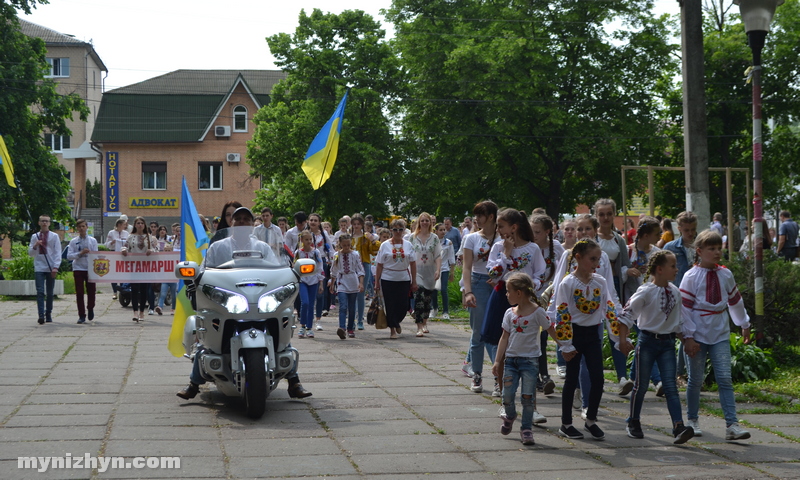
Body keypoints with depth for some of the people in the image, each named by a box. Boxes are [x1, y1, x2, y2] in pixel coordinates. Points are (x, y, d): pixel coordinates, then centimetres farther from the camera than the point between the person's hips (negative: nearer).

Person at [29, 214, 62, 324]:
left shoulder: (54, 236, 3)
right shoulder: (35, 236, 10)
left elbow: (58, 252, 0)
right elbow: (30, 253, 12)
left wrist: (55, 267, -9)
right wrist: (35, 246, -9)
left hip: (51, 268, 0)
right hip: (39, 268, 0)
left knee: (50, 293, 6)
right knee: (40, 292, -12)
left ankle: (48, 315, 16)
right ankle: (41, 315, -19)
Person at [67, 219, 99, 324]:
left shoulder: (92, 241, 6)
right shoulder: (73, 242, 3)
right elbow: (69, 256, -4)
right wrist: (80, 253, -15)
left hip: (90, 269, 1)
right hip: (78, 269, -1)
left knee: (91, 291, 4)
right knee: (79, 293, -1)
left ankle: (90, 309, 32)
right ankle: (82, 315, 5)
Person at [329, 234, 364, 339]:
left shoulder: (355, 255, 1)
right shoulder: (336, 255, 4)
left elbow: (360, 270, 0)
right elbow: (333, 272, 14)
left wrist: (361, 283, -11)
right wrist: (332, 284, 17)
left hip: (353, 284, 1)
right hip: (341, 284, -1)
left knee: (352, 308, 7)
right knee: (343, 306, -16)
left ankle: (351, 328, 19)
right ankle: (341, 328, -29)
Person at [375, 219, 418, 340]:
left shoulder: (408, 245, 7)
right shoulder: (385, 245, 1)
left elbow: (413, 264, 7)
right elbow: (379, 265, 1)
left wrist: (414, 282, 3)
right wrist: (377, 282, -2)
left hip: (404, 279, 2)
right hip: (388, 279, -2)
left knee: (403, 305, 1)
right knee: (390, 305, -1)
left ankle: (397, 322, 30)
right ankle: (392, 330, 10)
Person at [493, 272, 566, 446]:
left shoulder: (537, 312, -7)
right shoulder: (510, 313, 6)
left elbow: (551, 331, -1)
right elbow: (505, 337, 8)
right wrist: (497, 361, 4)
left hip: (530, 359, -4)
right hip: (511, 358, 4)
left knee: (527, 396, -5)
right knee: (507, 394, 0)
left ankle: (526, 429, 7)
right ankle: (509, 416, 30)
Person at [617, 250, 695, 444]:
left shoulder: (675, 292, 6)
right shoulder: (646, 291, -12)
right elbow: (626, 314, -12)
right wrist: (623, 340, -14)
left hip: (667, 342, 4)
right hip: (647, 340, -4)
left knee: (671, 385, -6)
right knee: (641, 384, 5)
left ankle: (678, 427, -16)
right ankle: (633, 423, 22)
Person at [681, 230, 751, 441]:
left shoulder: (725, 275, 5)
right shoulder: (691, 277, -8)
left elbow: (735, 301, 19)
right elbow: (685, 307, -9)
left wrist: (744, 324, 27)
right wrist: (689, 336, -12)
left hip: (720, 335, 3)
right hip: (698, 335, -3)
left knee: (725, 378, -6)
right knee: (696, 379, 6)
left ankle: (732, 424, -10)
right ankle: (692, 420, 23)